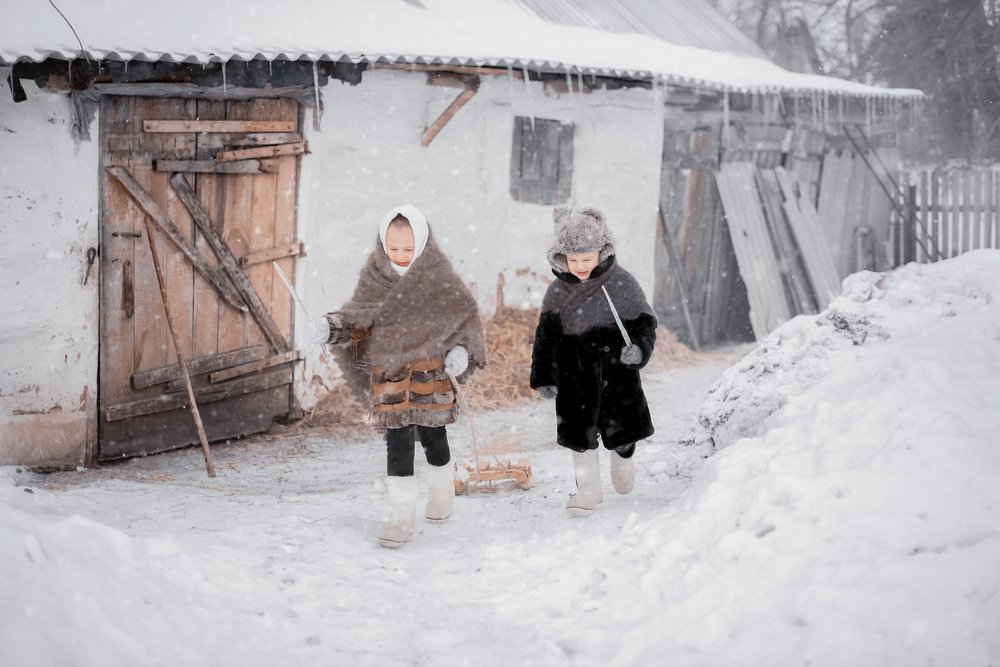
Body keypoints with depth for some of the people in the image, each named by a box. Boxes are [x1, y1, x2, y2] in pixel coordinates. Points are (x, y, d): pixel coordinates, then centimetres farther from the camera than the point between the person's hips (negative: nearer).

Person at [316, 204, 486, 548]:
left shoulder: (438, 274, -6)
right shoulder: (375, 274, -1)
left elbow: (465, 314, 0)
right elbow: (361, 316, 5)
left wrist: (461, 350, -14)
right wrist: (335, 326, -14)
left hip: (430, 368, -1)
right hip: (388, 371, 1)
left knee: (432, 434, 11)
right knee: (397, 439, -4)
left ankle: (442, 491, 38)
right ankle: (401, 513, 4)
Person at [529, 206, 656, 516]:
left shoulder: (621, 283, -8)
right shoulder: (557, 292, -3)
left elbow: (644, 322, -3)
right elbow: (546, 337, 1)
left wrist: (638, 348, -23)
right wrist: (544, 377, -4)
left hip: (616, 371, -1)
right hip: (575, 377, 1)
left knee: (621, 428, 15)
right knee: (580, 433, 2)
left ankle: (622, 462, 47)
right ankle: (589, 490, 14)